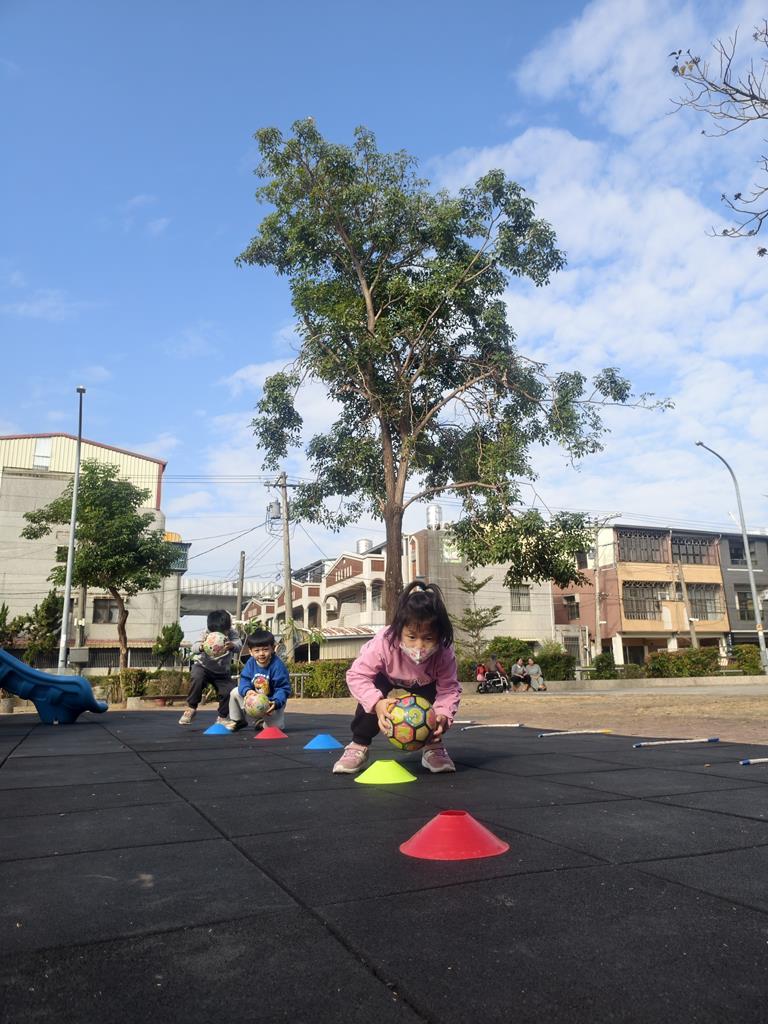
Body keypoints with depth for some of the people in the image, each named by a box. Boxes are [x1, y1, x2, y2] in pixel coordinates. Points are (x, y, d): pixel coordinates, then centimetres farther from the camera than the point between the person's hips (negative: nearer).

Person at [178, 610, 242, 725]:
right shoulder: (206, 633, -17)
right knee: (196, 678, -33)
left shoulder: (232, 633, -14)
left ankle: (222, 718, 11)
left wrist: (233, 646, -59)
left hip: (223, 672, 2)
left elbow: (239, 645, -33)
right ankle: (191, 708, -14)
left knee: (229, 692, -15)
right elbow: (194, 648, -30)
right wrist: (200, 647, -56)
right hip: (203, 667, -2)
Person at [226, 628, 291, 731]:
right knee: (235, 692, -7)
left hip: (271, 701, -4)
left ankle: (264, 723, 20)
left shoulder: (278, 665, -26)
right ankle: (237, 720, 16)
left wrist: (276, 703, -41)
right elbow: (244, 680, -12)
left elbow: (283, 688, -25)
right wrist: (247, 691, -35)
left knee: (275, 726, -20)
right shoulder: (250, 663, -11)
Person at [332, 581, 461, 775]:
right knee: (374, 696, -28)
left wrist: (443, 715, -49)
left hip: (423, 683, 1)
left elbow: (450, 688, -29)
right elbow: (356, 675, -40)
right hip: (385, 676, -1)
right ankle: (358, 747, -7)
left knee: (430, 696, -24)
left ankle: (433, 747, 2)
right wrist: (377, 704, -55)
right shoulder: (383, 644, -45)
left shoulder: (444, 654, -38)